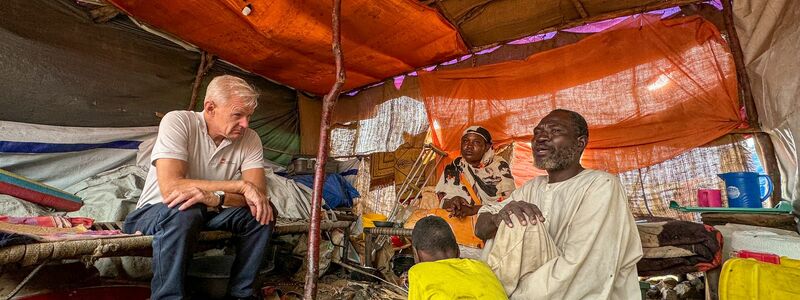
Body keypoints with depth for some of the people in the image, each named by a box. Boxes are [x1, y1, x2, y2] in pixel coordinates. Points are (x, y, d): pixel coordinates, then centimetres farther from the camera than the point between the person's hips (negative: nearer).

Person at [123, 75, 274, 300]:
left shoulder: (250, 139, -10)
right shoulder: (177, 122, -20)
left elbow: (258, 194, -19)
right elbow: (170, 187, -32)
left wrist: (214, 199, -37)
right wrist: (240, 185, -30)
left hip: (208, 213, 4)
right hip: (156, 212, -3)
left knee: (263, 212, -20)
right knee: (184, 212, -37)